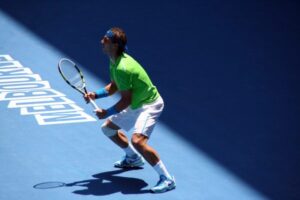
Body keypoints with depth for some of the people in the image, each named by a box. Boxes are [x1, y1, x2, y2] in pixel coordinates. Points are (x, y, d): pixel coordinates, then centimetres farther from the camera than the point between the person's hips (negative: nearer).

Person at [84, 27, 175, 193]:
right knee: (108, 128, 22)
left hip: (149, 105, -11)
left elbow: (126, 100, -26)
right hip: (135, 105, 11)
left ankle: (167, 179, -22)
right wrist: (95, 95, 0)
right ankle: (134, 158, 42)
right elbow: (114, 86, 15)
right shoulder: (115, 62, 1)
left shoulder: (122, 68, -30)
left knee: (137, 140, -31)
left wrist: (107, 113, -16)